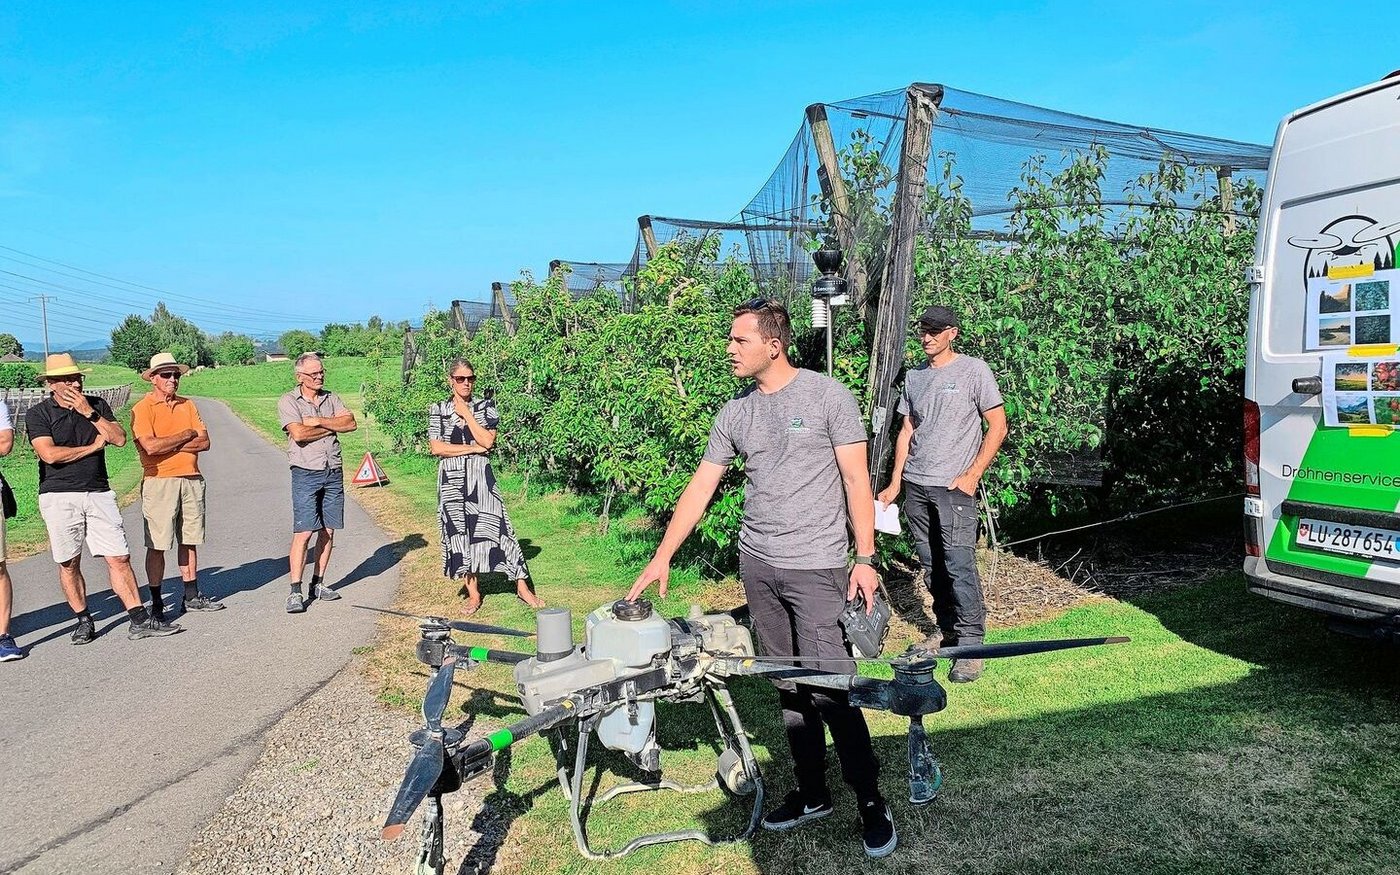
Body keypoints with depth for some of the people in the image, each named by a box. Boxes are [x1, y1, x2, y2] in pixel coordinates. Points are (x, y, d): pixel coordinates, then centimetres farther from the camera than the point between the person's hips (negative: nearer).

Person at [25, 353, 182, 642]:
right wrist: (93, 446, -5)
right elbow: (50, 454, -13)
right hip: (59, 497, -2)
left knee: (119, 557, -2)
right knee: (69, 563, 6)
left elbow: (119, 438, -1)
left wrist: (89, 413, -8)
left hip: (99, 494, 2)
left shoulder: (97, 405, 10)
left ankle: (140, 621, -2)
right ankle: (84, 621, 19)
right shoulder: (37, 414, 0)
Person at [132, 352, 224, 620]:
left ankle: (192, 596, 18)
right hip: (159, 481, -5)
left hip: (192, 479, 5)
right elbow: (150, 447, -18)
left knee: (189, 541, 11)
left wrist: (169, 445, -10)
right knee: (157, 545, -1)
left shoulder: (187, 405, 13)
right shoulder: (142, 409, -4)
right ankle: (156, 602, 7)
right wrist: (186, 435, -6)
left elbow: (204, 442, 3)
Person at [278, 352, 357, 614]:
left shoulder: (331, 398, 11)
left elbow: (351, 423, -3)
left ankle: (318, 585, 18)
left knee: (328, 531, 7)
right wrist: (332, 426, -7)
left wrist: (319, 421, -12)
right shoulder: (288, 401, -2)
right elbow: (299, 434, -18)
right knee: (303, 532, -10)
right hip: (306, 474, -5)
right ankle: (295, 592, -6)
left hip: (333, 473, 5)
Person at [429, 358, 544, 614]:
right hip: (452, 478, 1)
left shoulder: (485, 406, 4)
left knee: (494, 526, -5)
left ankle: (522, 587, 0)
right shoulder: (438, 410, 5)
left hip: (480, 476, -1)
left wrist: (466, 413, -8)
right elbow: (435, 447, -5)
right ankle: (473, 594, 15)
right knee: (458, 531, 4)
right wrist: (472, 448, -9)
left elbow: (487, 441, -9)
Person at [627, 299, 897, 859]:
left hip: (816, 566, -5)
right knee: (789, 687, 12)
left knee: (828, 687, -7)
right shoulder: (734, 413, 9)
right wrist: (662, 557, 6)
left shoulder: (827, 395, -5)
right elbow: (700, 487, 10)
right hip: (756, 564, 5)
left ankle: (871, 802, 10)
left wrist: (866, 558, -9)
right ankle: (812, 794, 26)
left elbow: (856, 480, -5)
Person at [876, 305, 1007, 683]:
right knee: (931, 565, 10)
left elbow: (998, 426, -2)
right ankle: (946, 628, 23)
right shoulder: (914, 376, 15)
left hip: (953, 486, -5)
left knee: (959, 565, -9)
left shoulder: (974, 371, -1)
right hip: (915, 485, 5)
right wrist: (895, 483, 12)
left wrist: (972, 475, -9)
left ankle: (971, 645, -2)